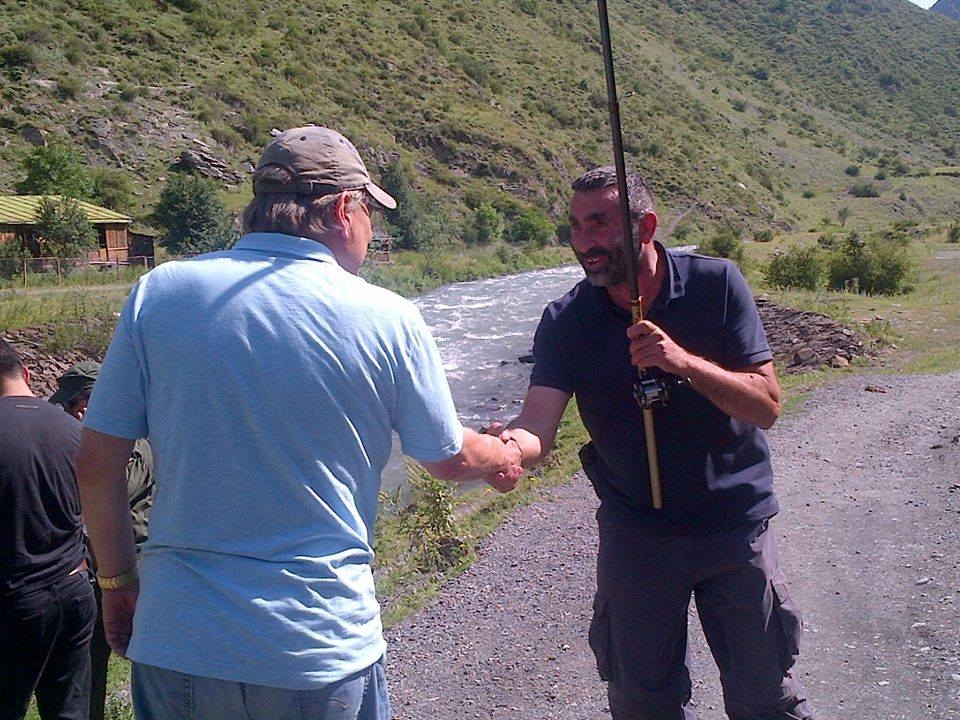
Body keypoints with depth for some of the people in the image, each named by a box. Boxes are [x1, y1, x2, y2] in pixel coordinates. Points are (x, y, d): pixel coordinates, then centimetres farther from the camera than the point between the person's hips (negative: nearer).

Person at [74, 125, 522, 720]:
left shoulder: (159, 293, -6)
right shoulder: (388, 319, -10)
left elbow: (96, 463, -2)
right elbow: (450, 459, 4)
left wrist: (118, 581, 13)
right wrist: (504, 455, 27)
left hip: (177, 644, 2)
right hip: (323, 650, -1)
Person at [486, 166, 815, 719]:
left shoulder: (716, 284, -12)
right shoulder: (566, 321, -10)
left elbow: (767, 405, -15)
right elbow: (539, 424, -23)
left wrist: (685, 362, -31)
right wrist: (512, 445, -47)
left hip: (735, 522, 0)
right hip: (635, 531, 1)